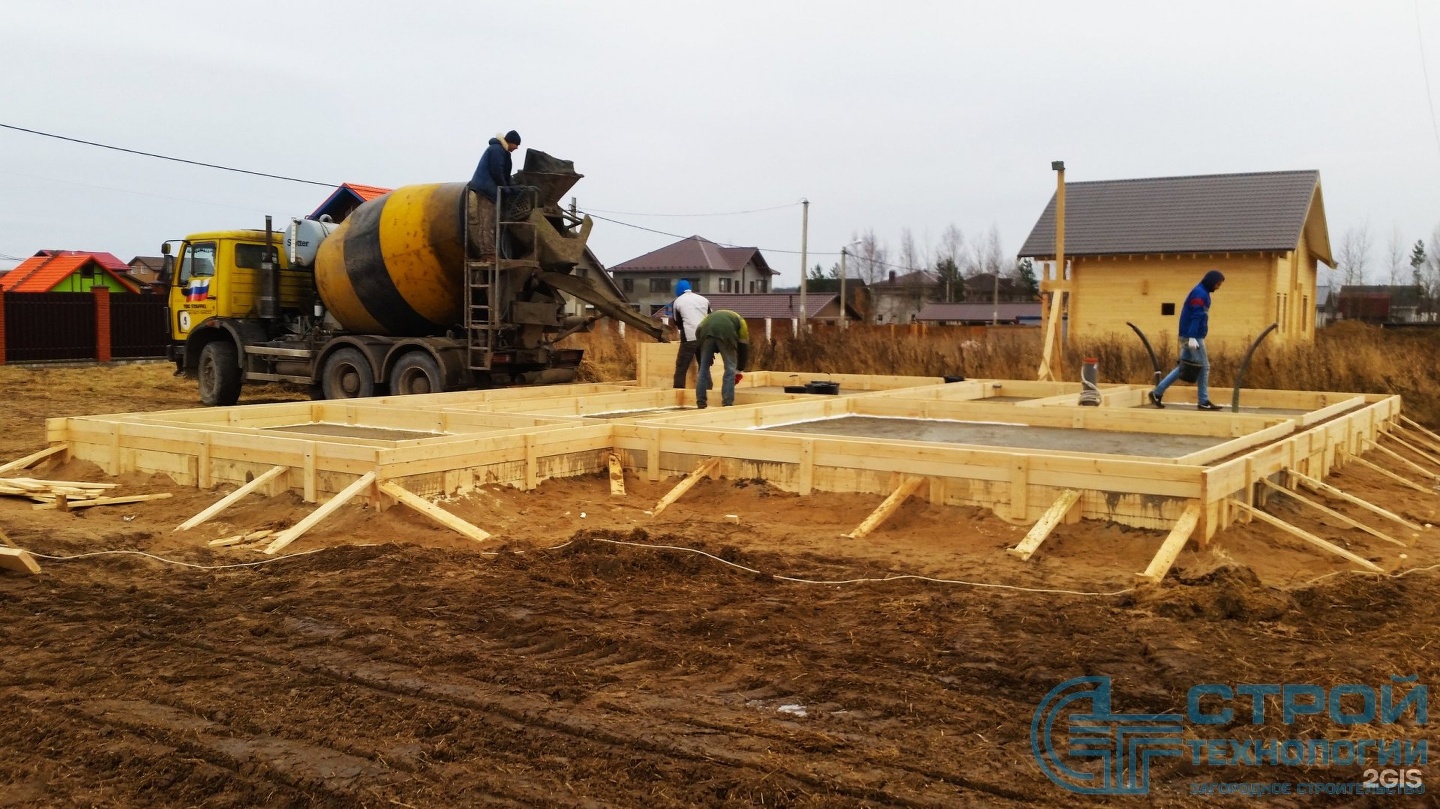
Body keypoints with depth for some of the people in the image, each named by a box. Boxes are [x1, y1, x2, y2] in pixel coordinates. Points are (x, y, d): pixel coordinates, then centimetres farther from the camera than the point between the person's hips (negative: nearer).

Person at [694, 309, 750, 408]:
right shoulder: (740, 320, 35)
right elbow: (744, 346, 29)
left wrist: (709, 357, 32)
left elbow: (698, 333, 32)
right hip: (725, 332, -3)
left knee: (704, 366, 16)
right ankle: (727, 403, 8)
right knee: (730, 368, 10)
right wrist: (739, 370, 35)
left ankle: (701, 402, 19)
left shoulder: (712, 315, 44)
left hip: (705, 331, 3)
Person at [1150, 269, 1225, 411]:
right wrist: (1192, 337, -27)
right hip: (1193, 336, -10)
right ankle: (1203, 402, 1)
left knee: (1183, 367, 10)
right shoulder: (1200, 293, -13)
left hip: (1189, 336, 10)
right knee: (1204, 367, -4)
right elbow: (1196, 316, -21)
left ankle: (1157, 392, 8)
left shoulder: (1200, 292, 19)